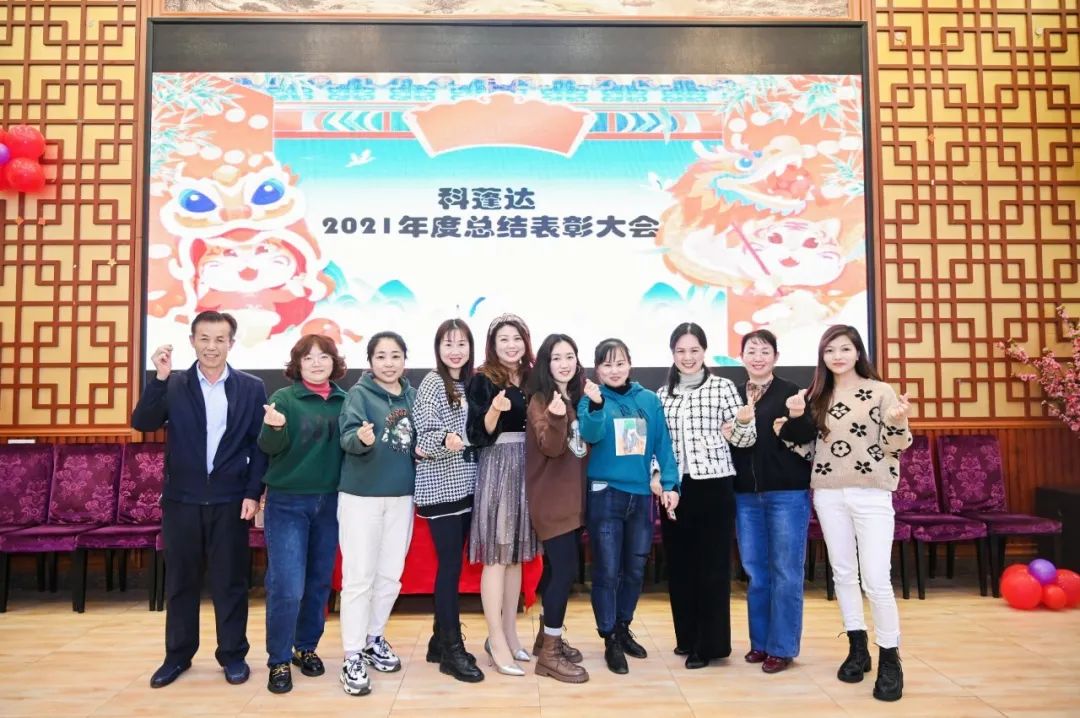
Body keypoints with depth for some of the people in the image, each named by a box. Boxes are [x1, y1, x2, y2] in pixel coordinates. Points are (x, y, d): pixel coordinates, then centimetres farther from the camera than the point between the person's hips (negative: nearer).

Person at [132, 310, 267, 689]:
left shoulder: (251, 388, 1)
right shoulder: (173, 386, 3)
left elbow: (260, 444, 0)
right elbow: (142, 424, -10)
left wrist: (253, 493, -6)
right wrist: (159, 378, -20)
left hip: (230, 500, -1)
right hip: (181, 499, 1)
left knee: (230, 581, 8)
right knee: (180, 581, 12)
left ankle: (233, 655, 21)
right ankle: (177, 655, 27)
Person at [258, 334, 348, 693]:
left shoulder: (344, 400, 2)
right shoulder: (284, 397, -7)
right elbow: (269, 447, -14)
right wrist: (274, 427, -34)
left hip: (330, 502, 4)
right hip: (288, 503, -4)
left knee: (319, 582, 14)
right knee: (287, 587, -5)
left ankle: (307, 647, 32)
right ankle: (278, 661, 13)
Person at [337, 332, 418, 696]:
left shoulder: (413, 396, 5)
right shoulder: (359, 393, -8)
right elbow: (347, 437, -22)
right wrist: (361, 438, -43)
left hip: (401, 497, 5)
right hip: (361, 496, -5)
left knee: (390, 577, 14)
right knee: (359, 578, -1)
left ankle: (374, 640, 33)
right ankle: (352, 658, 10)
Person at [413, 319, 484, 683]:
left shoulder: (469, 383, 12)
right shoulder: (432, 383, -9)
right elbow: (423, 434, -17)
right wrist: (445, 439, -34)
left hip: (464, 485, 7)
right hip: (440, 487, -7)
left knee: (452, 564, 12)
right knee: (450, 565, -4)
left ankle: (441, 640, 24)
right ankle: (453, 649, 5)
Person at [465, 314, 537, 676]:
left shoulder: (531, 379, 11)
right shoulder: (482, 380, -7)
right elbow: (478, 435, -13)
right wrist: (494, 410, -29)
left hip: (527, 469, 6)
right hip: (497, 468, -6)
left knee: (516, 554, 12)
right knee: (496, 556, -3)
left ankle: (510, 633, 22)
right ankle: (496, 641, 4)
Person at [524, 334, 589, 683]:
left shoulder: (579, 397, 10)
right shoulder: (540, 400, -11)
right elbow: (551, 447, -22)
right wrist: (556, 418, -39)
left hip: (573, 496, 7)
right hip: (551, 499, -7)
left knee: (558, 569, 15)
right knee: (566, 569, -10)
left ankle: (547, 637, 30)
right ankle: (549, 653, 1)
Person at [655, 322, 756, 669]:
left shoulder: (723, 387, -3)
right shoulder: (662, 394, 9)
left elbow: (743, 440, -5)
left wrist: (744, 422, -26)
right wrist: (656, 475, 0)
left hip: (714, 486, -4)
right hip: (674, 488, 4)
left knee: (712, 565, 1)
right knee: (679, 563, 11)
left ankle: (710, 644, 13)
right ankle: (688, 637, 27)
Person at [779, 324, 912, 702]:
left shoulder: (881, 391, -3)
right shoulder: (816, 395, 8)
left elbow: (895, 447, -4)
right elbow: (804, 442, 12)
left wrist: (899, 423, -24)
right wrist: (795, 417, -5)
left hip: (871, 494, -4)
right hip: (828, 494, 4)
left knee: (876, 579, -7)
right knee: (843, 572, 11)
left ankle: (890, 658, 10)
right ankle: (857, 648, 25)